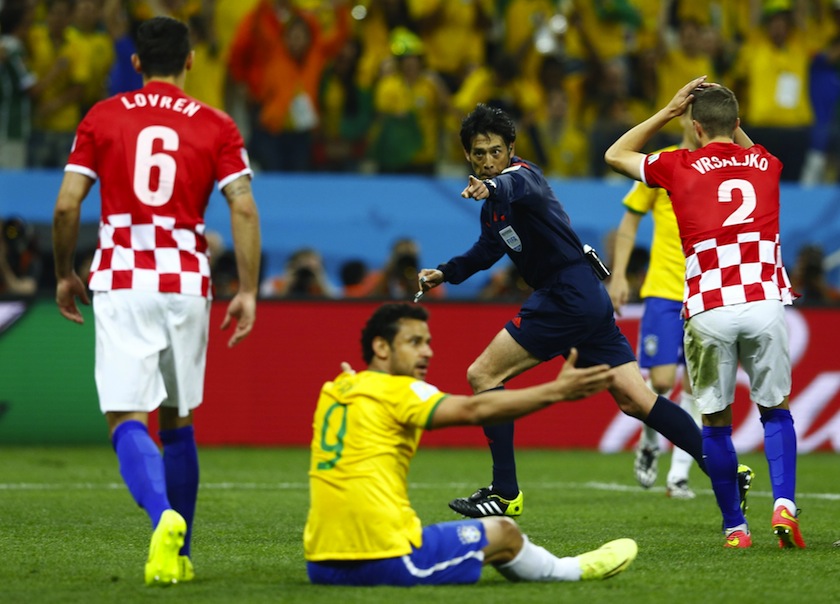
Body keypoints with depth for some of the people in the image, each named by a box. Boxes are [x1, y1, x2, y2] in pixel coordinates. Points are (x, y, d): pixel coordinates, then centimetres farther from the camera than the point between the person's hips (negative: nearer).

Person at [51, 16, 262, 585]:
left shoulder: (101, 118, 5)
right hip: (186, 282, 2)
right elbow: (244, 208, -3)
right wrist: (248, 292, 1)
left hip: (121, 282, -2)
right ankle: (179, 554, 19)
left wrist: (65, 275, 14)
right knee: (178, 421, 16)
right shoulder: (217, 126, 5)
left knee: (127, 420, -5)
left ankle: (164, 516, -32)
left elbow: (66, 205, 1)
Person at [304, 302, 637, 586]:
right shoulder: (397, 390, -8)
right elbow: (474, 409, -18)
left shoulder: (333, 391, 13)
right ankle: (572, 571, 39)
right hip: (384, 561, -8)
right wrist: (557, 390, -19)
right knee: (502, 533, 12)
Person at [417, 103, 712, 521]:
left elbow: (519, 185, -37)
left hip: (569, 295, -10)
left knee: (482, 376, -6)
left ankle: (505, 494, -4)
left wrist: (492, 188, -59)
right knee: (635, 400, 4)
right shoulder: (493, 205, 18)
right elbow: (487, 250, 34)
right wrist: (445, 273, 19)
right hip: (588, 299, 10)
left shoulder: (522, 174, -11)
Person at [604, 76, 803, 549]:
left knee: (716, 421, 10)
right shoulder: (765, 163, 15)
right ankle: (784, 504, -7)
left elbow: (616, 155, 28)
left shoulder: (680, 167, 8)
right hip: (764, 303, 1)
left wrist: (669, 110, 26)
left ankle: (735, 526, 10)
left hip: (708, 310, -1)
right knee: (776, 409, 14)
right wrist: (724, 109, 35)